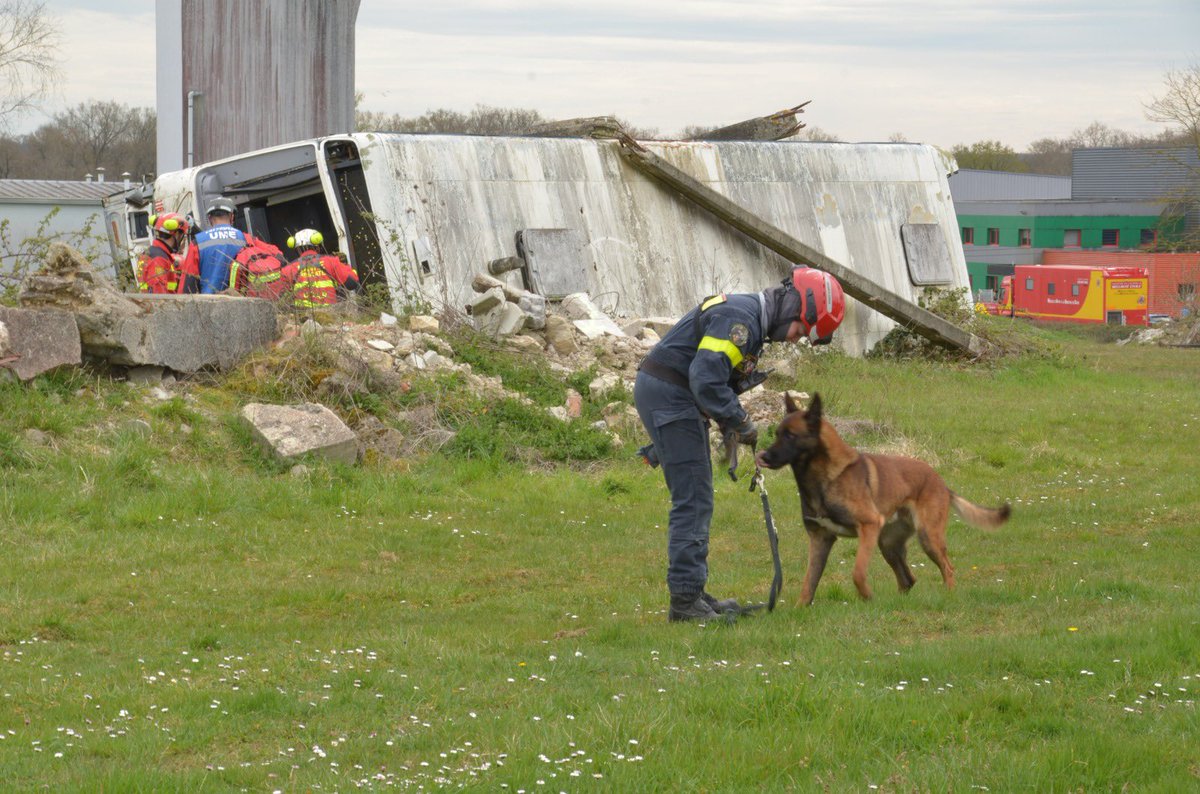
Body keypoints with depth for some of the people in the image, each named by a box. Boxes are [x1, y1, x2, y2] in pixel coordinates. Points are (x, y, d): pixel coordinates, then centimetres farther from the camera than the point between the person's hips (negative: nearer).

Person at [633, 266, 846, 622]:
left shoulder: (751, 317, 15)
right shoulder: (740, 318, -20)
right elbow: (706, 380, -28)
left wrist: (731, 421, 7)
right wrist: (740, 423, -16)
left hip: (665, 394, 11)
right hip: (667, 395, -11)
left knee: (694, 501, 14)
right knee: (693, 501, -10)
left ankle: (692, 593, 20)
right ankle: (685, 600, -9)